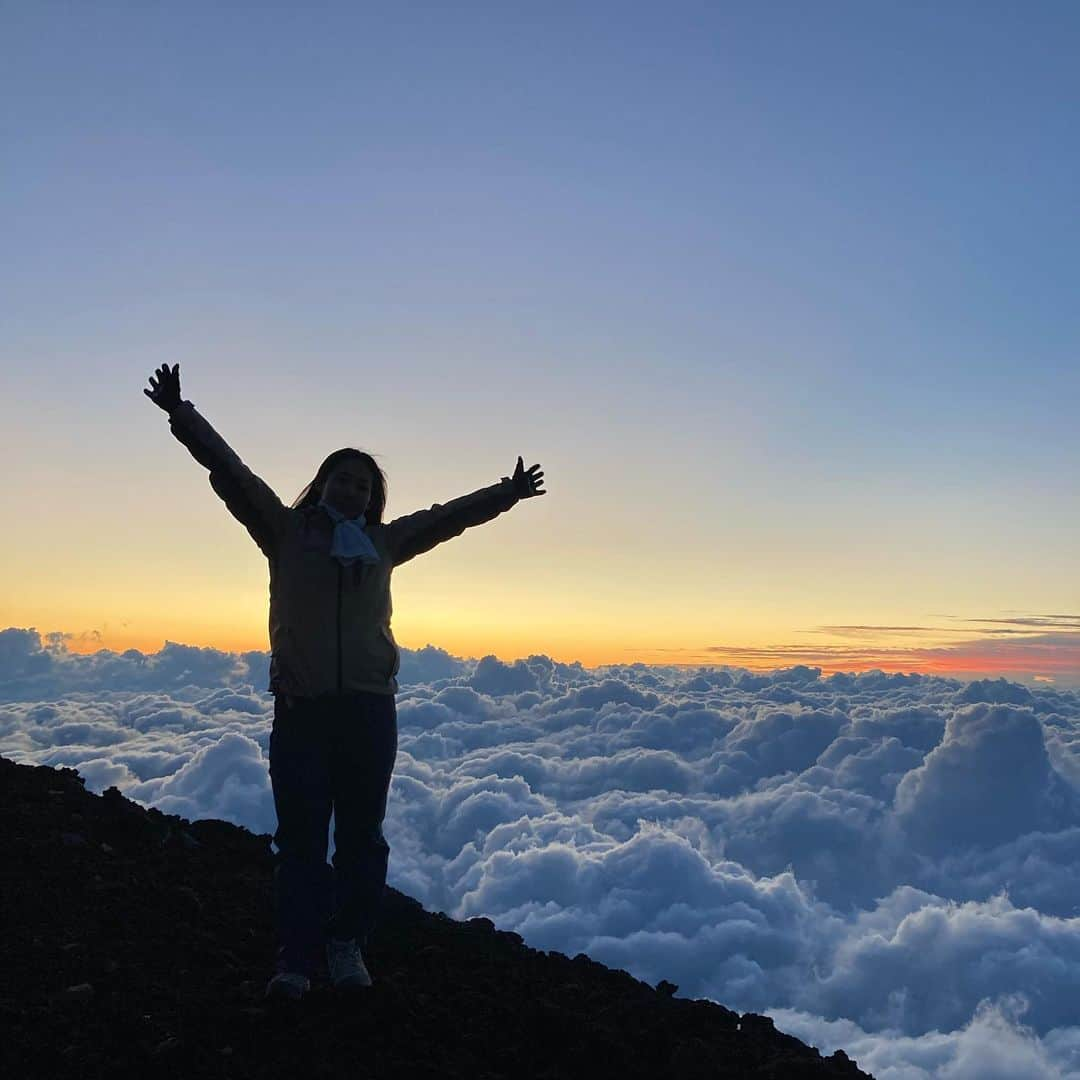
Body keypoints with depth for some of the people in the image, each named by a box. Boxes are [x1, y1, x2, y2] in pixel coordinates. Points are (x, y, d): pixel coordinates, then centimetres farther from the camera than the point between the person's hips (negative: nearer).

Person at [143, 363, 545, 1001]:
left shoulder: (383, 541, 15)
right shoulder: (286, 531, 8)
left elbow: (449, 516, 22)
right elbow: (229, 470, 2)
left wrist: (505, 494, 23)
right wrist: (180, 413, -4)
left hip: (369, 709, 3)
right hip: (300, 708, -2)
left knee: (362, 835, 7)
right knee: (301, 837, 1)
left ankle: (348, 944, 20)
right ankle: (297, 958, 7)